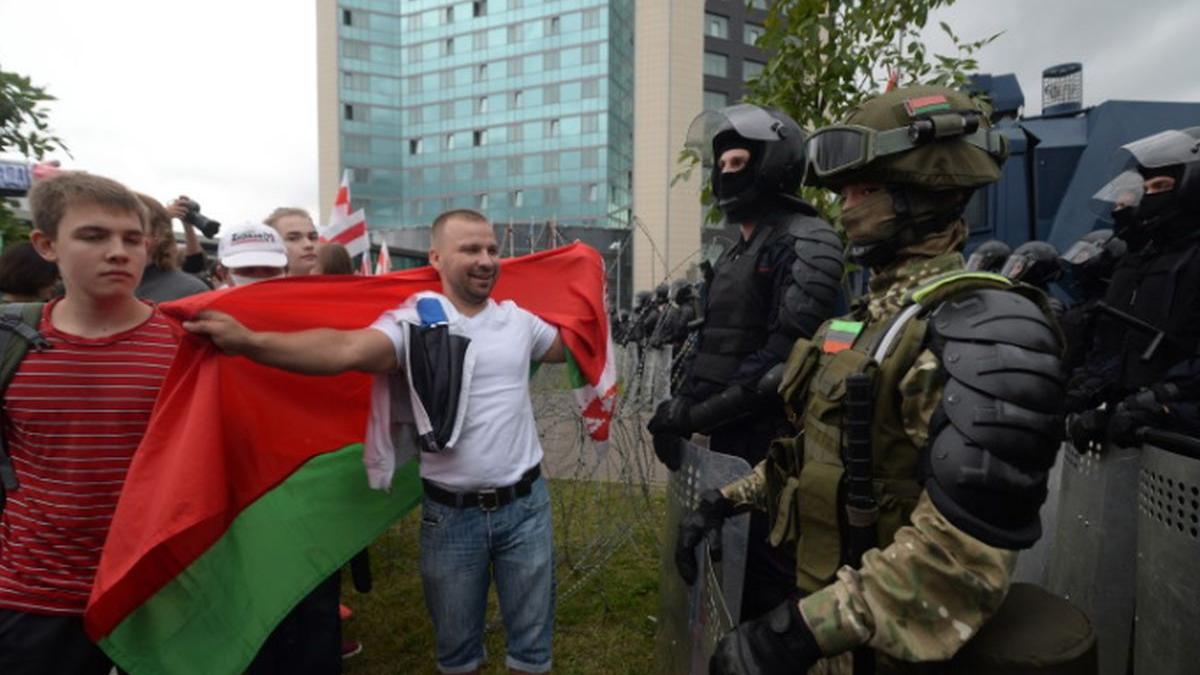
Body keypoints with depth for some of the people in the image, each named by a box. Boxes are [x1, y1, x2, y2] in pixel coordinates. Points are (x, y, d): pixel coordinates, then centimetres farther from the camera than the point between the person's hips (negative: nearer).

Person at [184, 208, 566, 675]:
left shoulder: (519, 319, 2)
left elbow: (569, 348, 20)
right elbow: (345, 350, -28)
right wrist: (249, 342, -39)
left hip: (526, 504, 3)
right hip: (451, 513, -2)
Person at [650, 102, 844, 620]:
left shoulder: (805, 243, -12)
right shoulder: (736, 254, 17)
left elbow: (787, 355, -22)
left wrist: (698, 412, -19)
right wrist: (680, 406, 3)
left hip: (772, 446, -9)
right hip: (729, 439, 9)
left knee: (768, 575, 3)